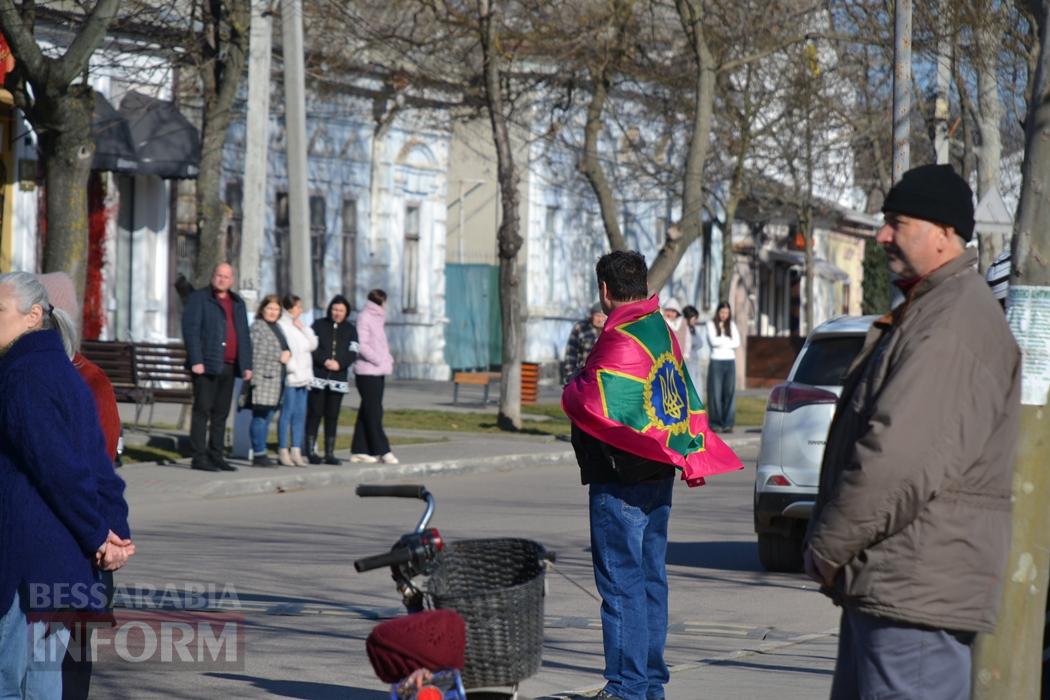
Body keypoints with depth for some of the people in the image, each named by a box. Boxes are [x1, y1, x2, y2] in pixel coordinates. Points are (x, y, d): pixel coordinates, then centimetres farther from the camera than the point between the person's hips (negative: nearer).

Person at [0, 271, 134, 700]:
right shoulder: (62, 371, 18)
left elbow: (57, 466, -17)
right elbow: (100, 463, 13)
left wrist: (99, 536, -12)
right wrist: (116, 529, 4)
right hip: (69, 559, 9)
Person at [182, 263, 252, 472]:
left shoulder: (238, 304, 20)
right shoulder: (198, 299, 0)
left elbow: (244, 336, 20)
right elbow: (190, 330, -8)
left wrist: (247, 365, 12)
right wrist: (196, 361, -16)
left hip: (228, 367, 6)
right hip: (206, 366, -6)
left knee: (221, 413, 8)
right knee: (202, 410, -6)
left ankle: (216, 456, 13)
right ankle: (199, 457, -7)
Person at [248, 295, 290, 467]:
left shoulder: (277, 328, 22)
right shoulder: (257, 326, -4)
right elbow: (255, 351, -13)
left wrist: (287, 355, 9)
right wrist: (280, 356, -12)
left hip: (276, 378, 8)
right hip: (263, 377, -8)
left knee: (268, 417, 8)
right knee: (260, 417, -8)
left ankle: (260, 453, 12)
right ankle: (258, 454, -6)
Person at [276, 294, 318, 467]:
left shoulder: (299, 326, 19)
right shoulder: (281, 325, -7)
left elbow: (313, 344, 12)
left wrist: (302, 328, 3)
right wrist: (290, 369, -16)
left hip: (302, 377, 8)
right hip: (290, 377, -8)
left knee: (300, 414, 6)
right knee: (287, 413, -6)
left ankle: (296, 452, 9)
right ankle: (283, 452, -2)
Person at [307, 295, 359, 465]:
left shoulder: (350, 330, 11)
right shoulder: (319, 325, 5)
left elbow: (353, 353, 2)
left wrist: (339, 363, -16)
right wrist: (325, 361, -17)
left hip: (338, 379, 2)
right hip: (318, 377, -2)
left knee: (332, 416, 3)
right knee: (314, 414, -5)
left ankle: (330, 453, 6)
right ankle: (310, 451, -2)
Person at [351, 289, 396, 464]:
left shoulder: (377, 318, 17)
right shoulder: (364, 318, -10)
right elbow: (361, 345, -17)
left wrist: (389, 360, 7)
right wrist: (380, 361, -19)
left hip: (378, 372, 9)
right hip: (367, 372, -9)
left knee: (367, 411, 10)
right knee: (373, 412, -8)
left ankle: (359, 451, 14)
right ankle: (382, 450, -9)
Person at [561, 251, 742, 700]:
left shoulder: (621, 340, -17)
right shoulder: (661, 330, 12)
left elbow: (598, 405, -24)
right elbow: (687, 398, 18)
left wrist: (571, 390, -6)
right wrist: (693, 458, 23)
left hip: (622, 482, -9)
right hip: (658, 477, 10)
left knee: (621, 583, -6)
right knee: (651, 579, 14)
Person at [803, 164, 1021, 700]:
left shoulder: (956, 324, -18)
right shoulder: (927, 310, 18)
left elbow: (901, 459, -26)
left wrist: (828, 545, -14)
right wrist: (833, 546, 16)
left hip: (918, 592, -11)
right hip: (883, 583, 11)